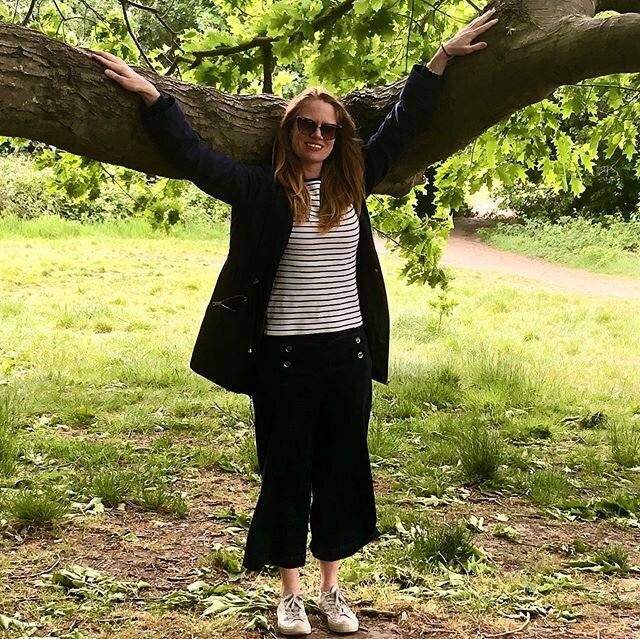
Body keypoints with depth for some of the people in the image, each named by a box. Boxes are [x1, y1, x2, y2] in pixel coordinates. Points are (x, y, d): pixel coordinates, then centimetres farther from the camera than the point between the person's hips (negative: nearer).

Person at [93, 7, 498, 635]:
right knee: (286, 473, 6)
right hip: (285, 357, -4)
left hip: (348, 351, 4)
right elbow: (195, 157, -7)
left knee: (342, 470, 11)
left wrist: (445, 54, 15)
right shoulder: (263, 190, -4)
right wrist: (150, 95, -13)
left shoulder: (351, 185, 6)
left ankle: (331, 588, 24)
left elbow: (402, 124, 13)